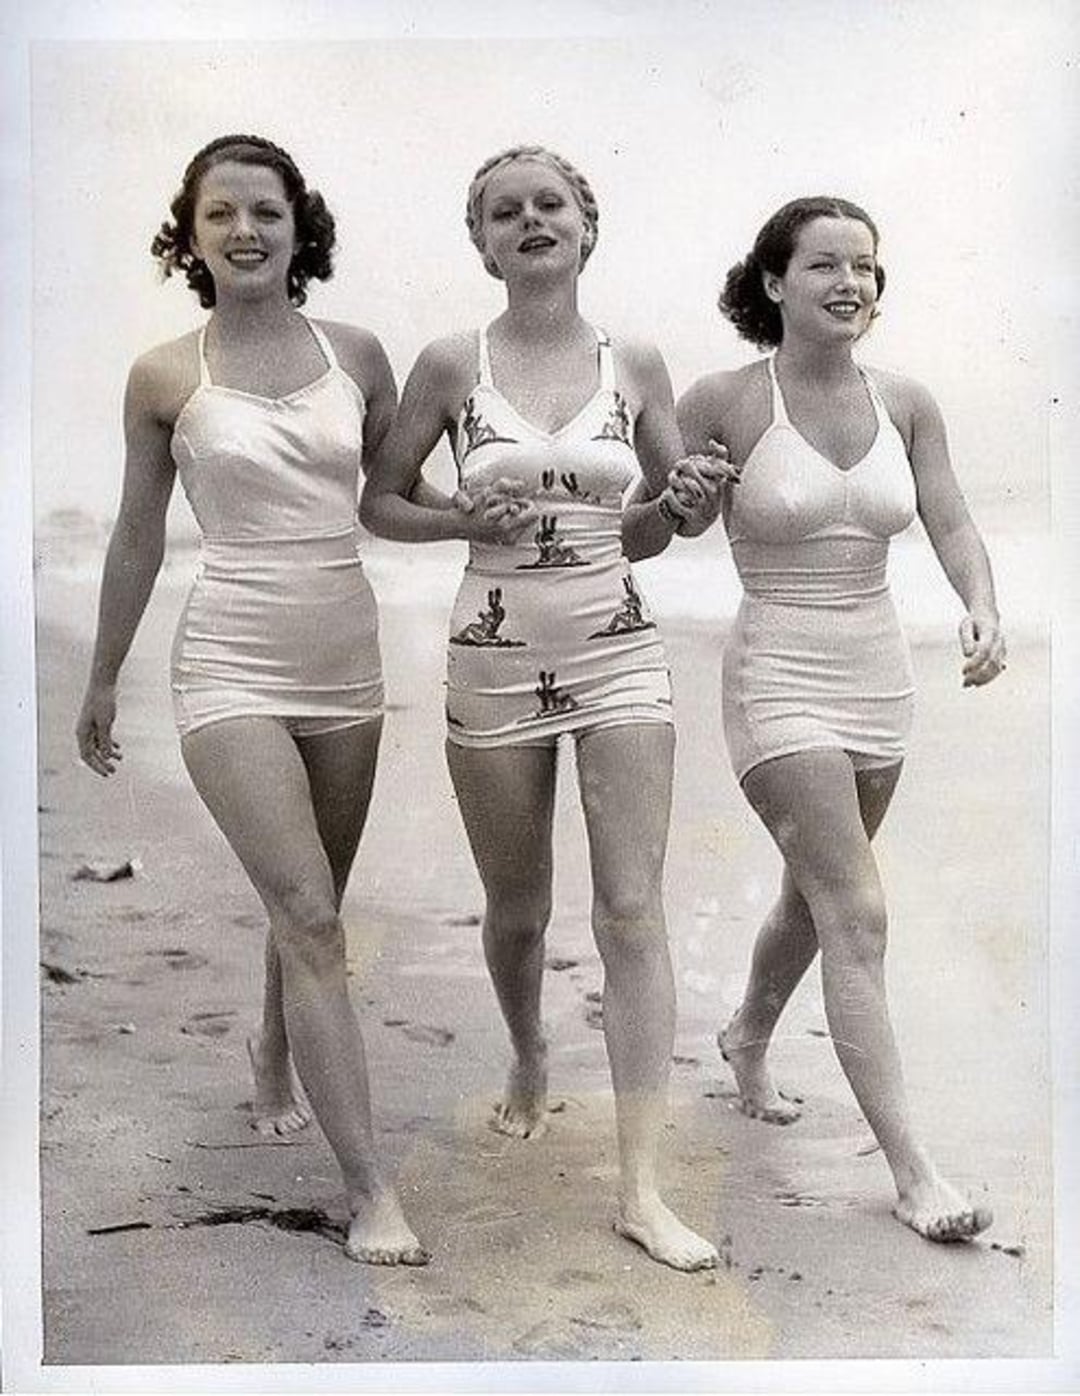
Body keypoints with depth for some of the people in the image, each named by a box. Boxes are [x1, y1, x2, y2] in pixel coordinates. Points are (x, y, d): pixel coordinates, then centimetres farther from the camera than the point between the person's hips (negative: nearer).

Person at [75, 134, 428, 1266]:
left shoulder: (354, 354, 4)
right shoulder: (166, 376, -2)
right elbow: (137, 538, 7)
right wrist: (102, 681, 13)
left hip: (346, 663, 4)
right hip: (233, 666, -3)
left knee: (308, 906, 17)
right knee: (309, 917, -11)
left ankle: (275, 1057, 47)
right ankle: (368, 1188, -3)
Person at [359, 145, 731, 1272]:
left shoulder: (636, 367, 3)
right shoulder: (451, 366, -1)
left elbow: (641, 532, 12)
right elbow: (378, 503, 6)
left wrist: (683, 510, -10)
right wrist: (468, 523, -12)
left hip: (619, 654, 0)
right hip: (496, 661, 0)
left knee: (633, 909, -6)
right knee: (518, 910, 13)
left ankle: (641, 1188, 0)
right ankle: (529, 1060, 45)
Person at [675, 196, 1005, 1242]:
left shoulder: (905, 405, 4)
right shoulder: (724, 403, -9)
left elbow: (951, 525, 2)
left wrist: (983, 608, -15)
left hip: (879, 679, 6)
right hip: (780, 682, -6)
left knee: (814, 896, 21)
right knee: (857, 918, -9)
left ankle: (748, 1037, 49)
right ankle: (911, 1170, 0)